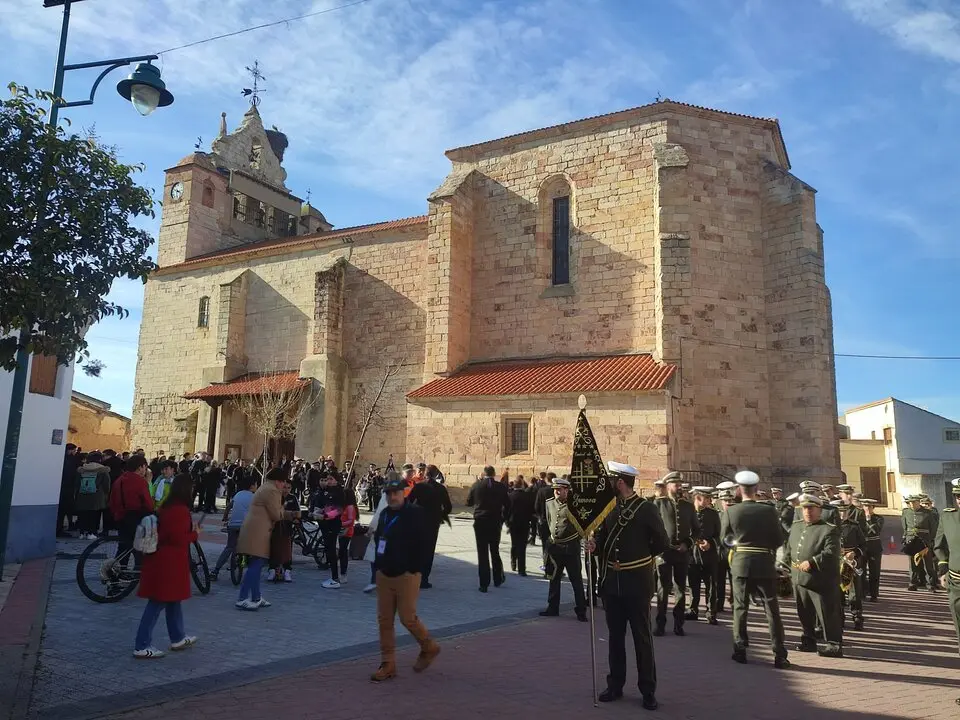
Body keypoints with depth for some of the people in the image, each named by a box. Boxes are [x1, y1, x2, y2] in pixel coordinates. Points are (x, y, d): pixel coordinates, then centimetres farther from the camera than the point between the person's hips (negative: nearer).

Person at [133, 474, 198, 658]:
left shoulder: (167, 507, 10)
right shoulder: (181, 510, -19)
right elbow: (180, 539, -21)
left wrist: (190, 530, 13)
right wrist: (195, 533, -5)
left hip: (161, 559, 10)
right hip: (170, 563, -10)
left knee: (173, 600, 20)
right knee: (158, 603, -2)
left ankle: (178, 638, 33)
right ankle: (142, 647, 4)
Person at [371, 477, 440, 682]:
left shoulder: (415, 513, -12)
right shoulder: (385, 513, 10)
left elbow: (421, 545, -15)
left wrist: (412, 569, -15)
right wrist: (380, 565, 10)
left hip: (406, 575, -7)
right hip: (384, 575, 7)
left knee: (407, 618, -2)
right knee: (384, 620, 8)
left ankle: (429, 647, 24)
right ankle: (388, 664, 18)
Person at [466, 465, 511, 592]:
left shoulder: (477, 485, -7)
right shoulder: (501, 487, -5)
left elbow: (468, 502, 2)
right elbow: (507, 504, -2)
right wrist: (502, 518, 11)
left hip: (480, 522, -1)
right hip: (495, 523, 1)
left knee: (482, 553, 3)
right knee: (495, 551, 19)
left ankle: (484, 584, 2)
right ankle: (498, 579, 28)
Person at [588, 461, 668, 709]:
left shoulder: (647, 509, -10)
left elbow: (662, 543, -3)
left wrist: (639, 558, 4)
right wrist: (594, 545, -10)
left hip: (636, 581, -5)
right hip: (611, 580, 5)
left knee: (642, 637, 5)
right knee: (615, 636, 14)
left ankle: (648, 690, 17)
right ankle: (615, 685, 27)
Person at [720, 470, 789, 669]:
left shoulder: (730, 512, -6)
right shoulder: (769, 511, -8)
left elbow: (724, 538, 4)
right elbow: (780, 540, -2)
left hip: (740, 564, 0)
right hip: (764, 564, 0)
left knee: (740, 608, 11)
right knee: (772, 610, 7)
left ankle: (740, 651, 13)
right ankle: (780, 655, 7)